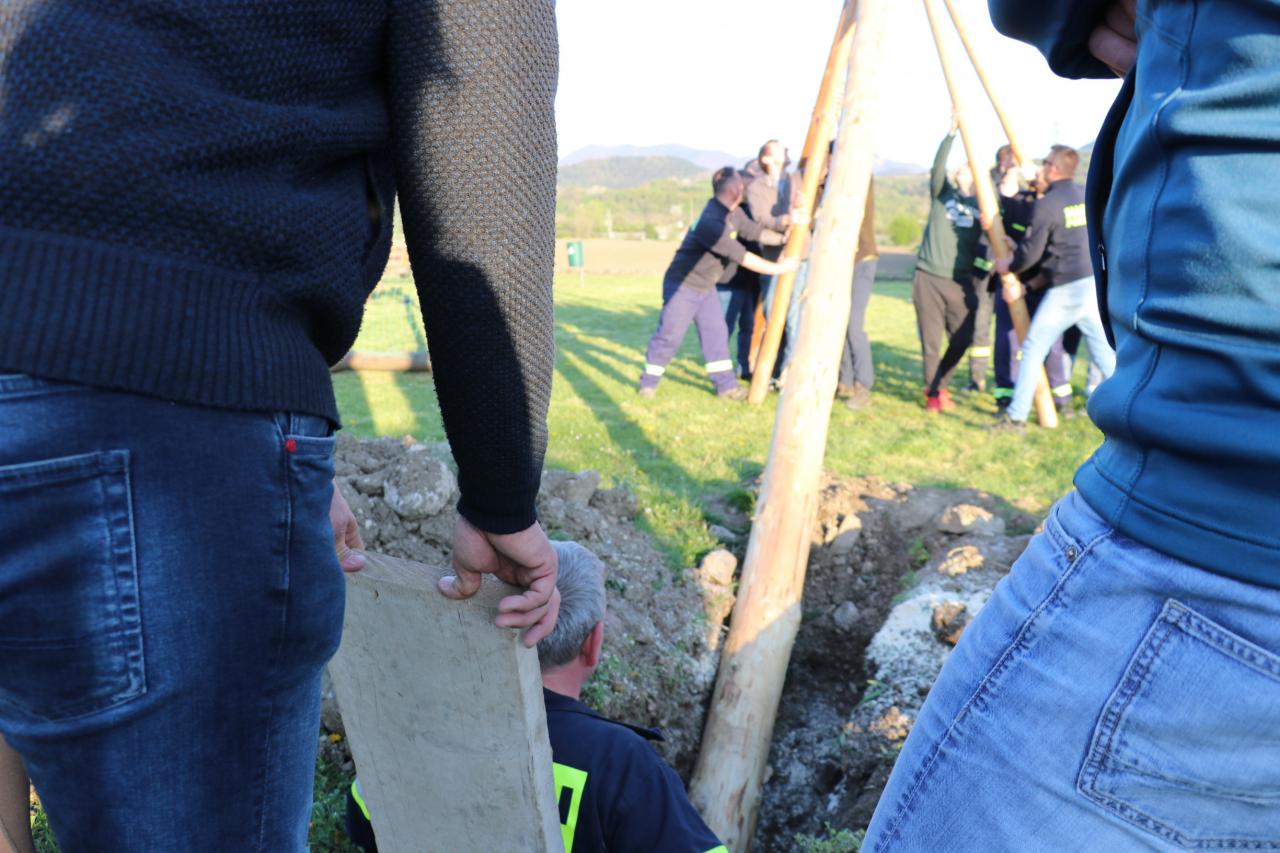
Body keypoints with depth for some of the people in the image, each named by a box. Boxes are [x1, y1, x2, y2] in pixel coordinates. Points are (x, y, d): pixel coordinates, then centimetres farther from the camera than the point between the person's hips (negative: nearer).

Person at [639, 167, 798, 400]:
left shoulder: (733, 213, -2)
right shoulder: (712, 222, -32)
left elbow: (756, 232, 9)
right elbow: (742, 257, -30)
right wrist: (778, 268, -25)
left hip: (706, 286, 9)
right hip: (683, 285, -9)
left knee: (716, 333, 4)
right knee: (669, 335, -2)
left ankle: (726, 385, 8)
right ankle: (648, 382, 13)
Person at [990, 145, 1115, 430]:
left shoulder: (1047, 204, -10)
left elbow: (1030, 253, -9)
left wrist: (1009, 265, 11)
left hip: (1066, 289, -6)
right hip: (1095, 283, 7)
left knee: (1032, 350, 2)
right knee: (1103, 353, 13)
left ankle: (1016, 416, 4)